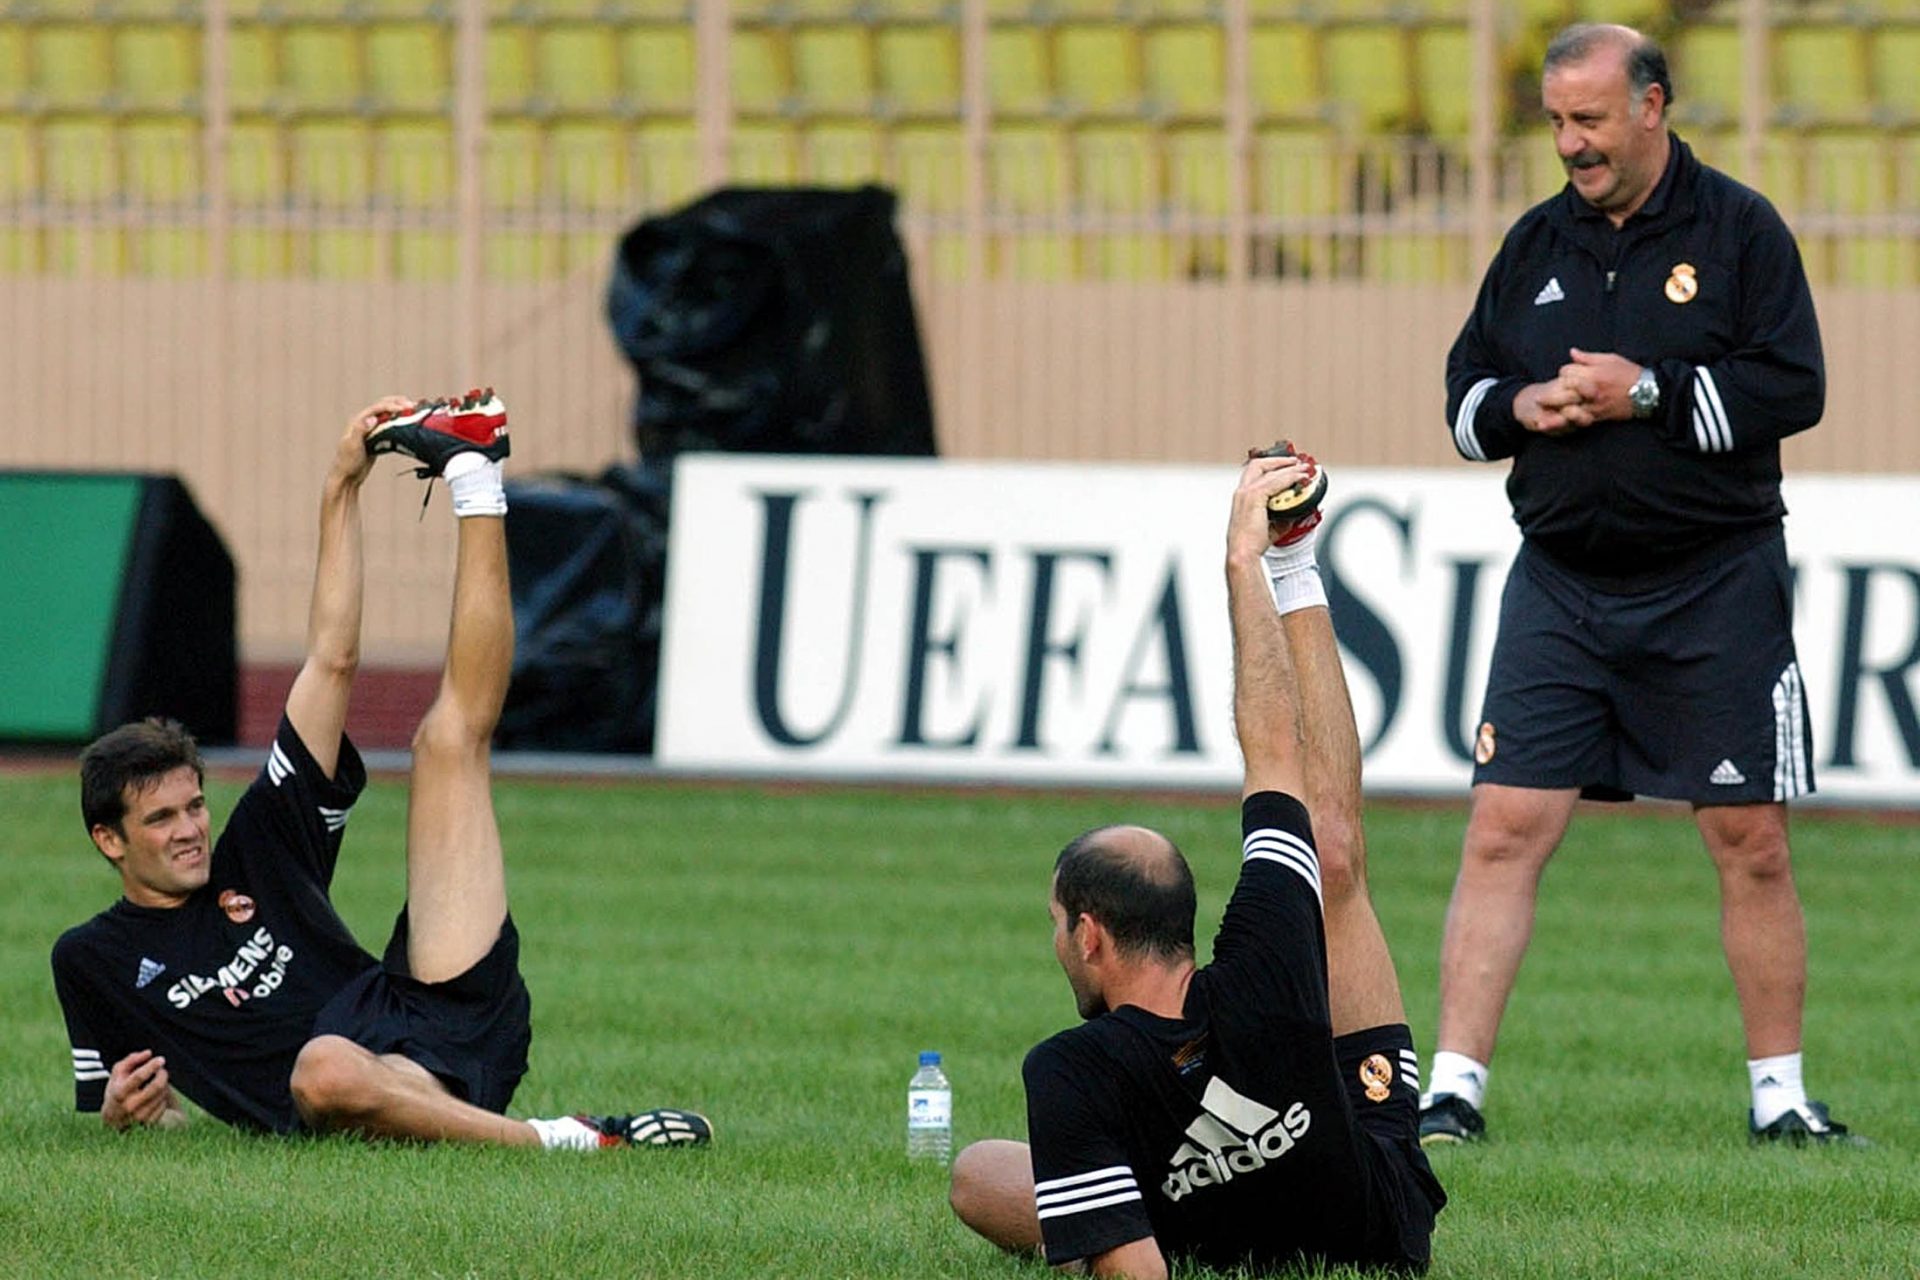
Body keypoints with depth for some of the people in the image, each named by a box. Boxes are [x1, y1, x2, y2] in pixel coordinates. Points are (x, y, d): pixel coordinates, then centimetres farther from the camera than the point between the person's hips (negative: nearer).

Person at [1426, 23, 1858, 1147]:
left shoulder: (1739, 230, -2)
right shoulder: (1538, 244, 11)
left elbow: (1792, 387, -9)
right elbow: (1465, 389, 17)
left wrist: (1650, 394, -16)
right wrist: (1517, 408, -5)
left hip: (1718, 587, -3)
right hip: (1562, 581, 3)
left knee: (1752, 844, 1)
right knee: (1505, 833, -6)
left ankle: (1780, 1095, 12)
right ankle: (1455, 1088, -4)